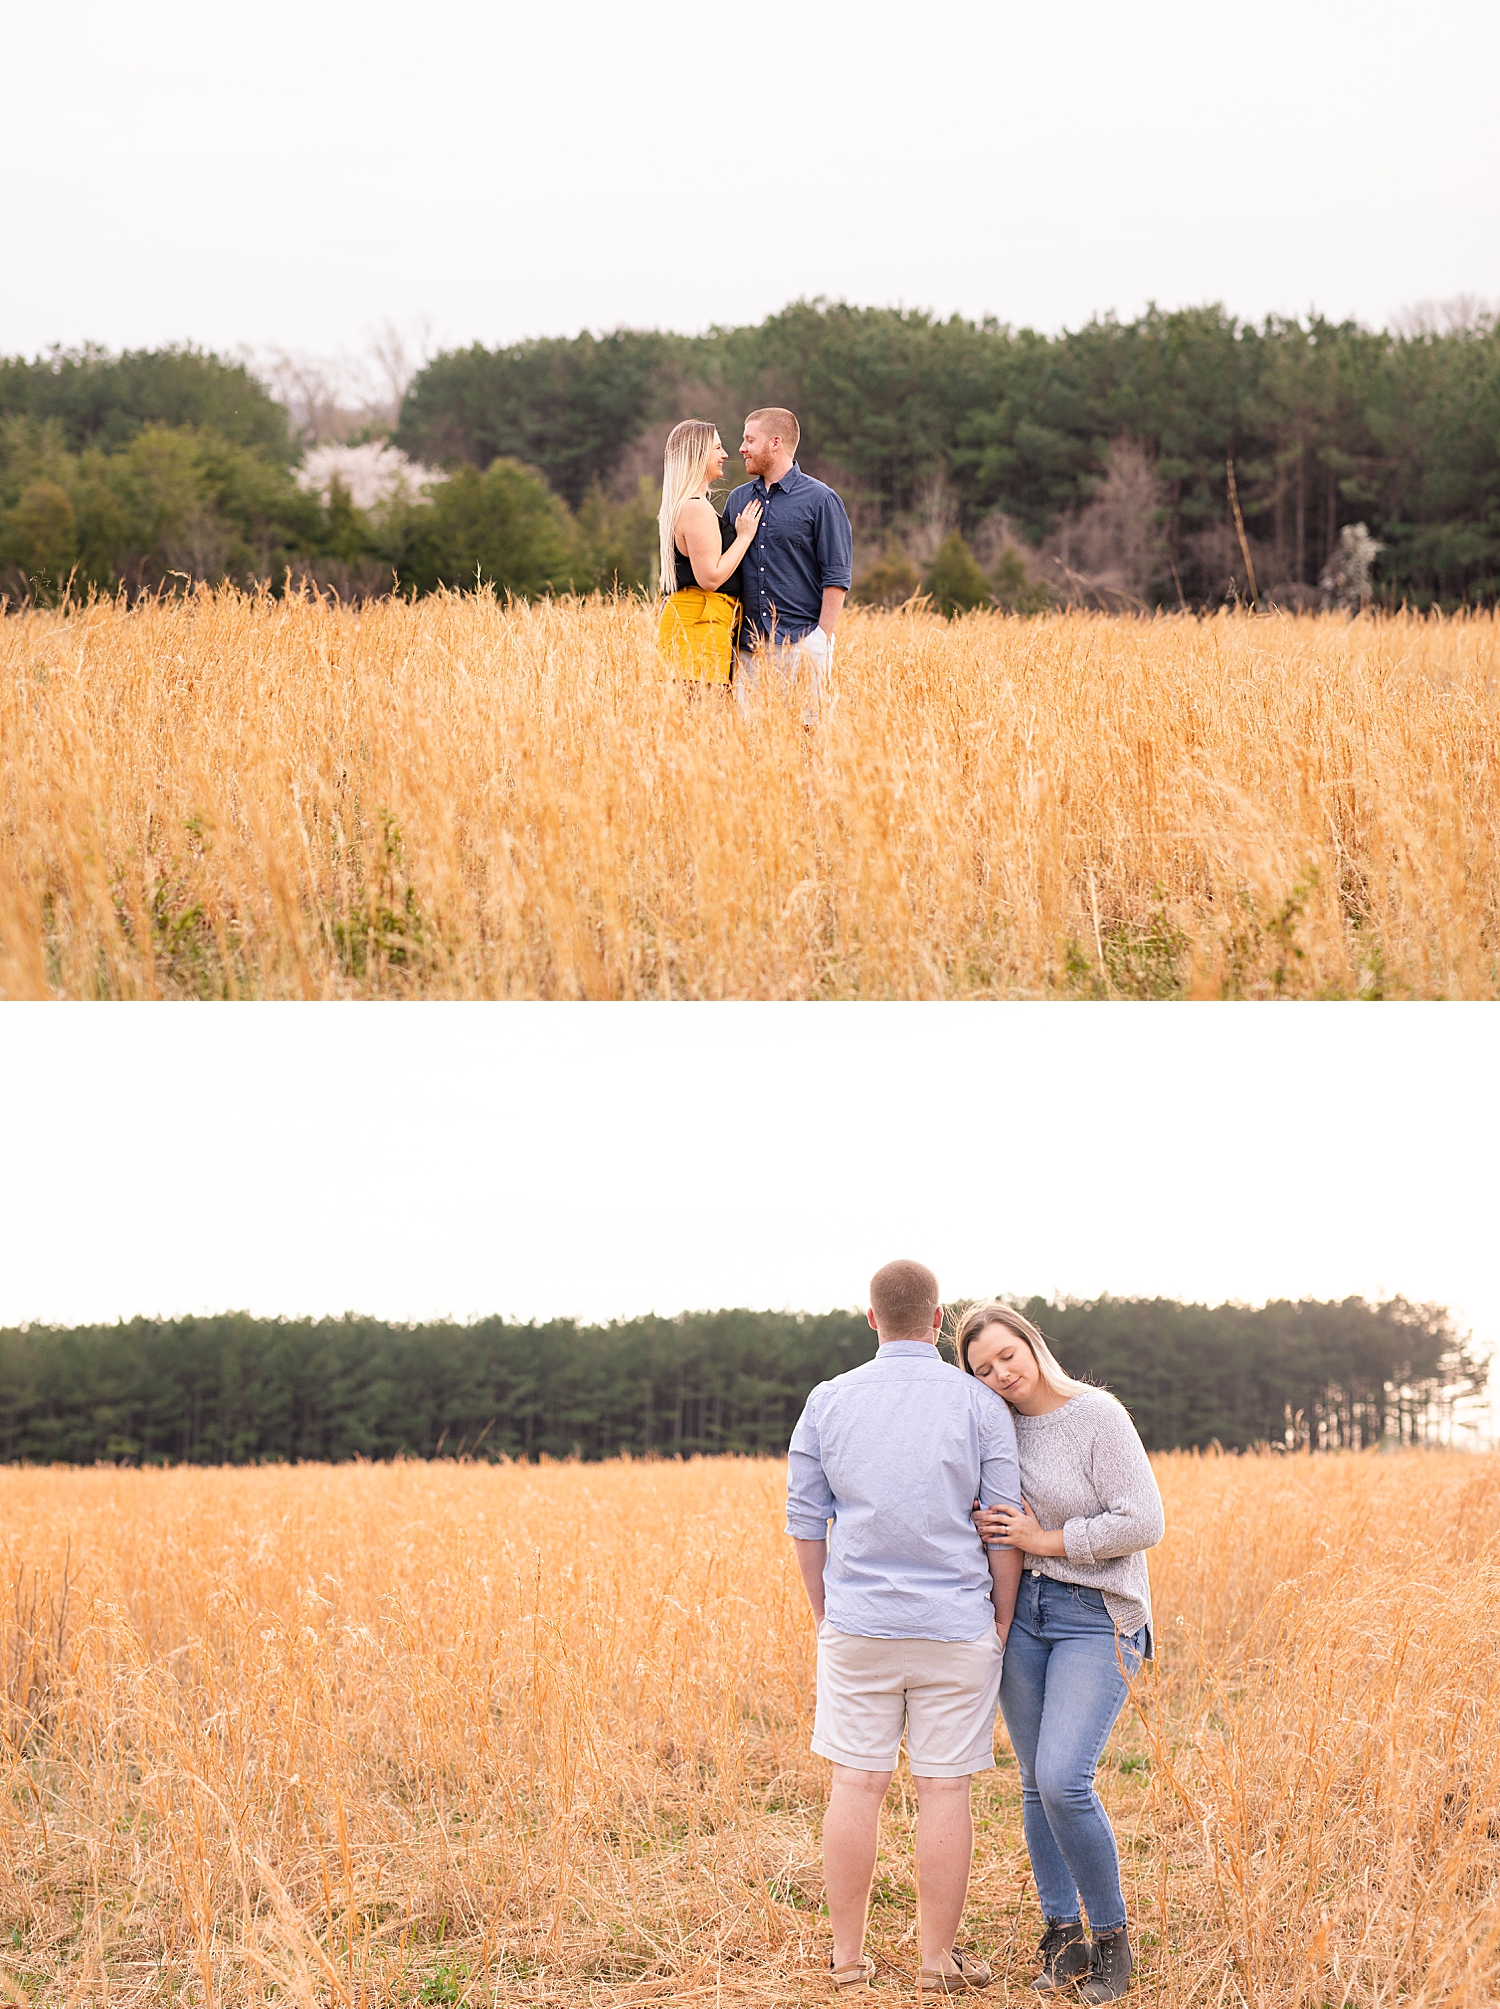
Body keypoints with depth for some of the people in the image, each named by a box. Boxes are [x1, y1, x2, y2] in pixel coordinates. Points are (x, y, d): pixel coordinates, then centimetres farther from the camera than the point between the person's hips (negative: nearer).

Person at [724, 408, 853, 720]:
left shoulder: (820, 500, -1)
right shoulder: (739, 499, 14)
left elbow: (836, 577, -4)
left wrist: (821, 638, -11)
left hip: (801, 639, -5)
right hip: (749, 645, 5)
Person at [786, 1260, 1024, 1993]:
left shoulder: (828, 1401, 0)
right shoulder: (981, 1407, -5)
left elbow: (805, 1521, 5)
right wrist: (1002, 1627, 6)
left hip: (858, 1624, 2)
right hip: (956, 1628, -2)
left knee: (856, 1786, 7)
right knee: (944, 1791, 3)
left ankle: (848, 1958, 12)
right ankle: (938, 1961, 8)